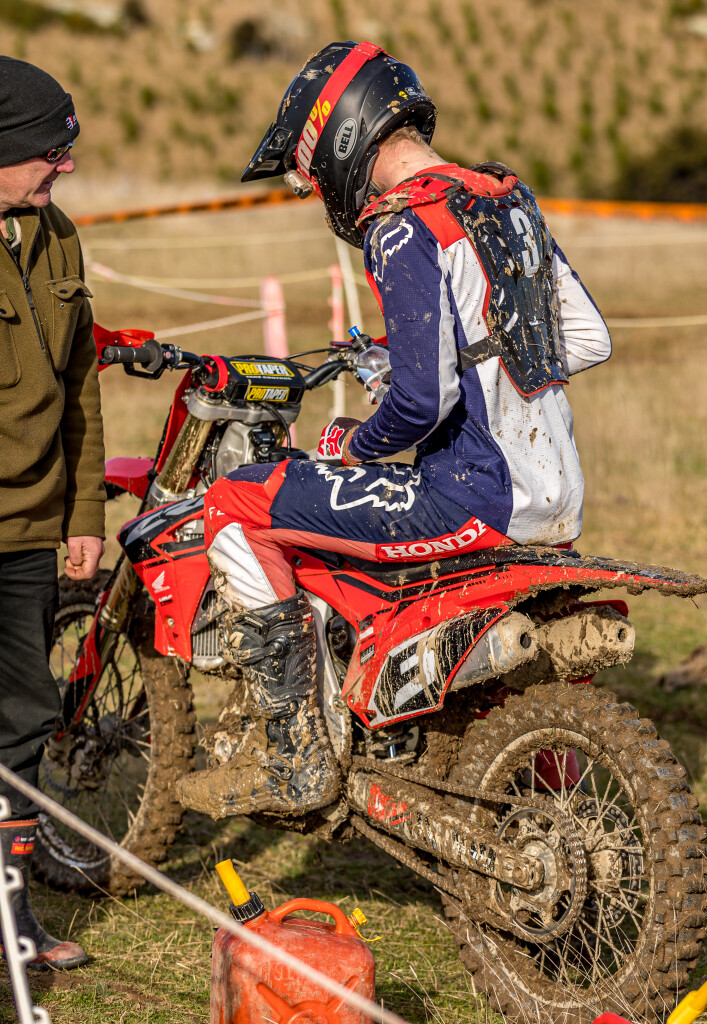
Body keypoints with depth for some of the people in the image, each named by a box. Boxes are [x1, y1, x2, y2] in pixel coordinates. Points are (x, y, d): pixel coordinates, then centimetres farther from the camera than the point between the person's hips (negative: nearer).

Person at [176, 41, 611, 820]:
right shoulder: (507, 199, 13)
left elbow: (422, 400, -22)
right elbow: (589, 339, 19)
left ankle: (293, 757, -5)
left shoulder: (407, 229, -14)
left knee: (234, 506, -6)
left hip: (476, 498, -9)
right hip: (558, 499, 9)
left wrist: (354, 446, -3)